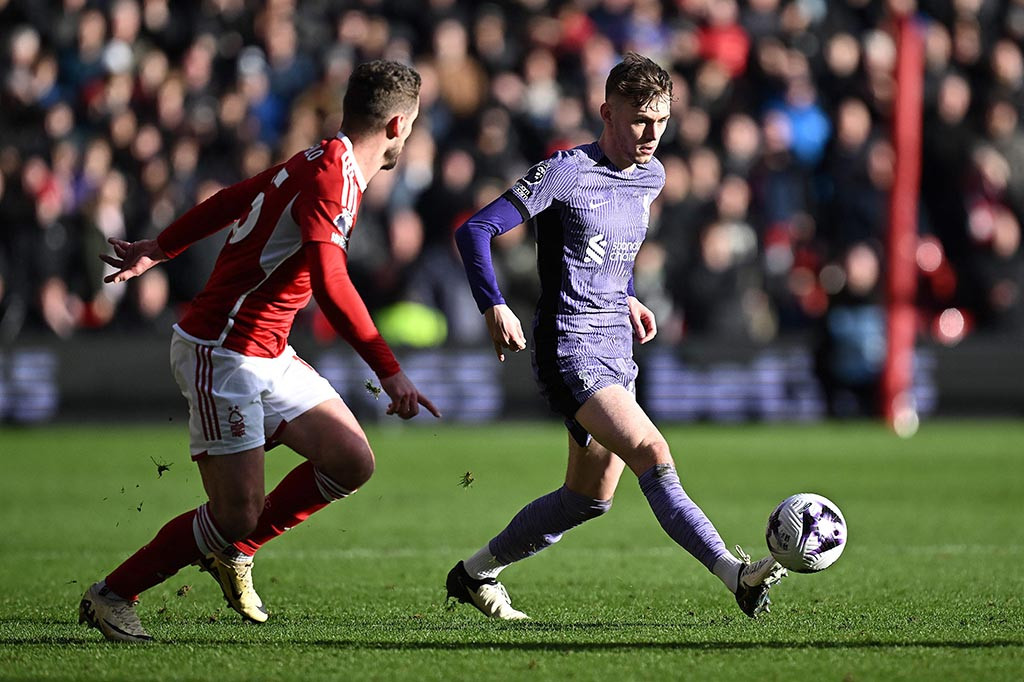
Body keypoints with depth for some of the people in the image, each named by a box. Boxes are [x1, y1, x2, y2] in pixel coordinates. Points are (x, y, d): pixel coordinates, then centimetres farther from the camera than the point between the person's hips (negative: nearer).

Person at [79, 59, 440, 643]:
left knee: (352, 464, 4)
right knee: (239, 514, -10)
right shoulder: (333, 176, -21)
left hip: (268, 354, 10)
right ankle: (112, 596, 7)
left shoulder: (318, 162, 10)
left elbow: (227, 202, 22)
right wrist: (390, 372, -34)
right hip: (223, 353, -10)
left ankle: (233, 553, 20)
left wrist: (158, 251, 34)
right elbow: (330, 285, -32)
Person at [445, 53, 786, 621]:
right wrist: (495, 308, -22)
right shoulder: (566, 173, -13)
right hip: (569, 354, -9)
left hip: (617, 355, 9)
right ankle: (734, 574, -31)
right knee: (652, 454, -24)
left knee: (590, 497, 13)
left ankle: (474, 574, 27)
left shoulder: (651, 178, 11)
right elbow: (475, 230, -13)